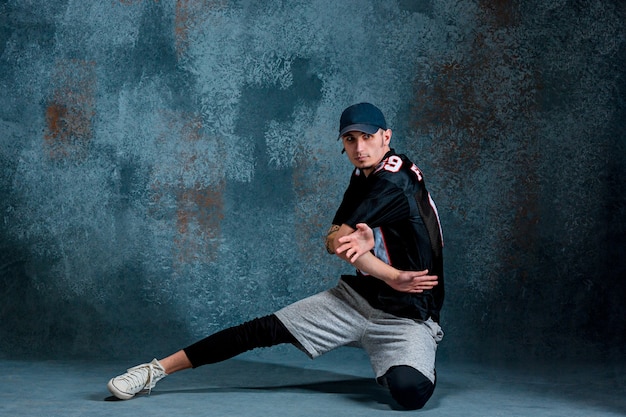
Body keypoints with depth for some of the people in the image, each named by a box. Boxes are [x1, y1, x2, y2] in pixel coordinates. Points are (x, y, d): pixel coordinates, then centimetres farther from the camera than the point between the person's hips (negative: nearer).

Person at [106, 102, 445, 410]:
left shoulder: (395, 181, -19)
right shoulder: (362, 177, 8)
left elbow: (338, 241, -17)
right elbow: (335, 241, -5)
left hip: (405, 318, -6)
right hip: (355, 297, 6)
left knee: (409, 391, -33)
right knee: (267, 329, -8)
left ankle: (408, 362, 4)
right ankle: (157, 370, -5)